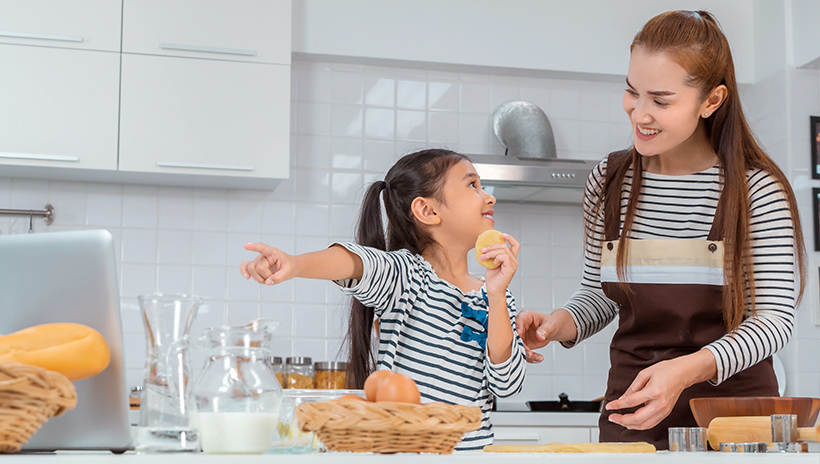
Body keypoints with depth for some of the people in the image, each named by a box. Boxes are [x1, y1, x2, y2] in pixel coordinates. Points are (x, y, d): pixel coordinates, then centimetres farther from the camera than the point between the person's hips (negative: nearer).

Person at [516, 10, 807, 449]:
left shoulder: (758, 189, -10)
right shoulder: (609, 182, 3)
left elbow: (775, 317, -12)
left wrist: (686, 370, -27)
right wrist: (559, 324, -10)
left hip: (735, 408, -3)